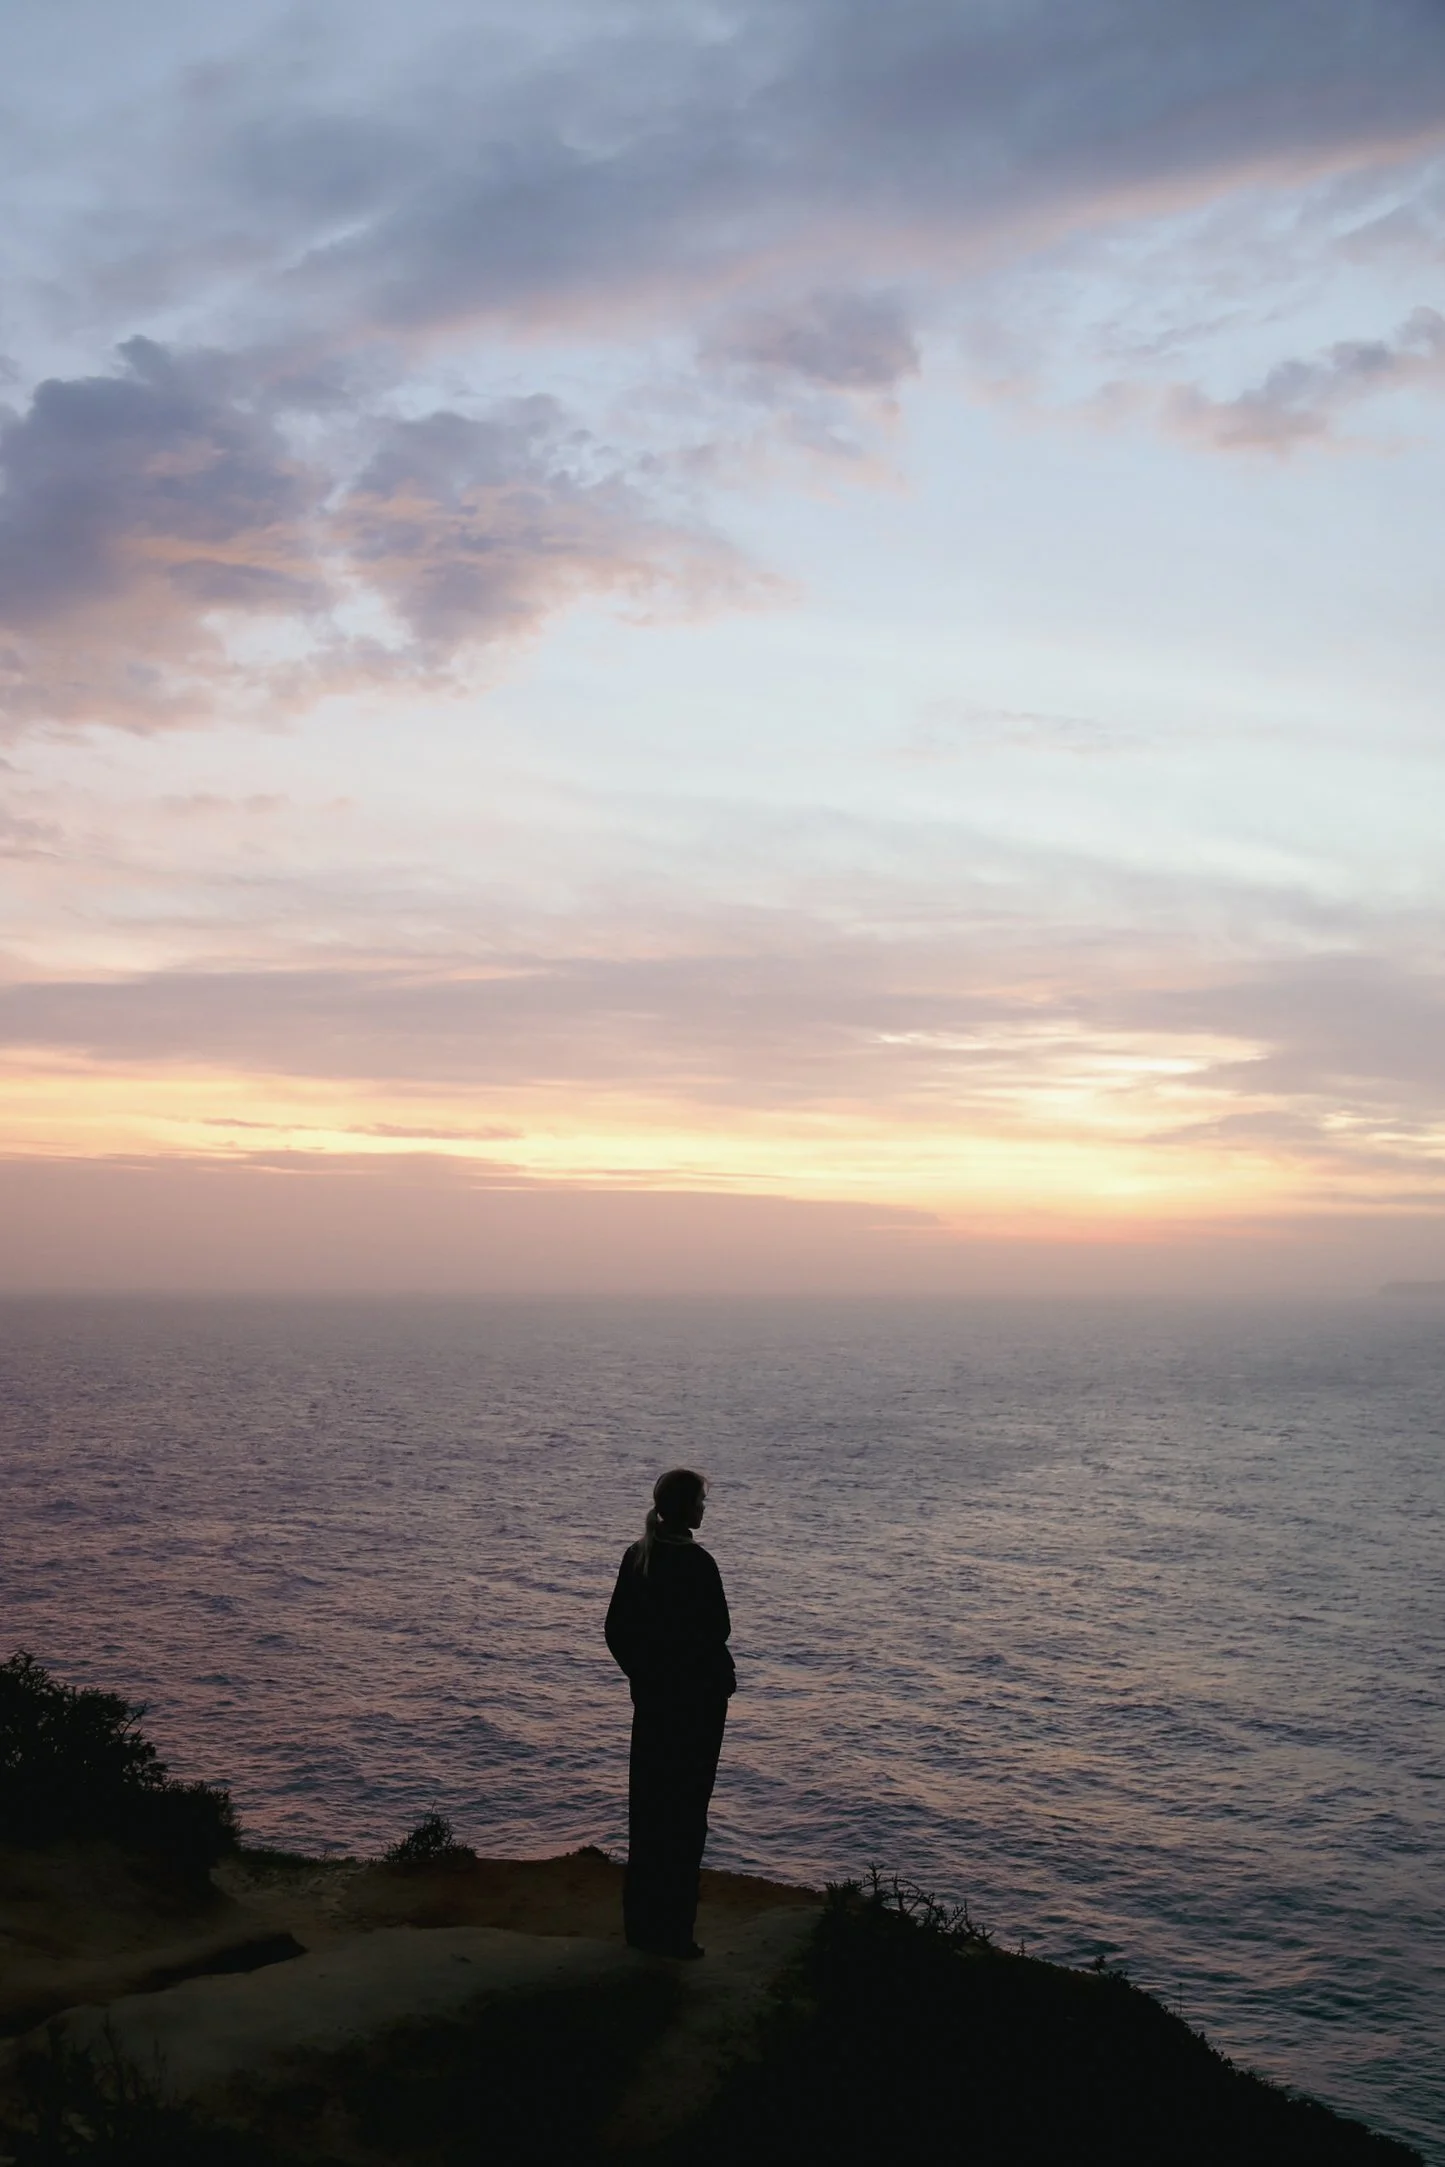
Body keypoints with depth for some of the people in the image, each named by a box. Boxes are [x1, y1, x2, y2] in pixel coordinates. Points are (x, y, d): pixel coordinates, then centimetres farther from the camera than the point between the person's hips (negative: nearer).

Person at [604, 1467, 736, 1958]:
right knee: (685, 1807, 1)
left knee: (648, 1802, 16)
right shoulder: (695, 1563, -19)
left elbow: (616, 1629, 8)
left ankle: (641, 1921, 26)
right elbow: (717, 1630, -16)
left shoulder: (636, 1556, 3)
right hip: (696, 1697, -7)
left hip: (650, 1694, 7)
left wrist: (642, 1673, 16)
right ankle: (669, 1927, 6)